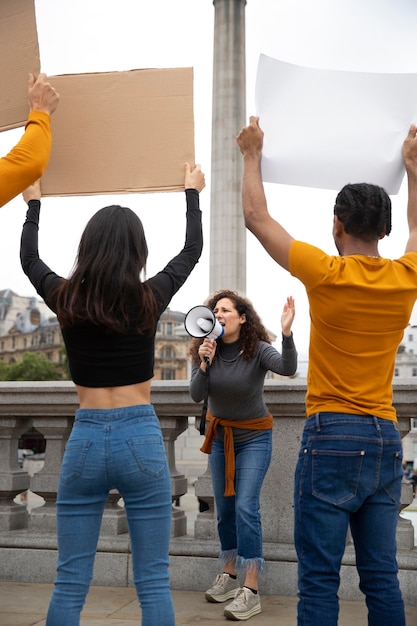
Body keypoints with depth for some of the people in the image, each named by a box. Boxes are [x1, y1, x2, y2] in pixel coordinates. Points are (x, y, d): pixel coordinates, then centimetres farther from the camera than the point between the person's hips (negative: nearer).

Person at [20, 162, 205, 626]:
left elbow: (29, 259, 21)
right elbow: (192, 250, 14)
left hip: (85, 440, 2)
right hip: (141, 438, -2)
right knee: (153, 583, 5)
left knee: (70, 583, 9)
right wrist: (192, 193, 30)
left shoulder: (66, 300, -1)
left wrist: (33, 203, 36)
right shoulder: (150, 299, -5)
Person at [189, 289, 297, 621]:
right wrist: (204, 363, -33)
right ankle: (228, 576, 28)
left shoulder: (258, 349, -20)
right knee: (225, 509, 12)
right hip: (220, 435, 5)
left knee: (246, 508, -15)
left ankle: (251, 591, -10)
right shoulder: (207, 350, -9)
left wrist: (287, 333, -54)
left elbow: (288, 368, -38)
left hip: (254, 437, -5)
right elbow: (197, 395, -17)